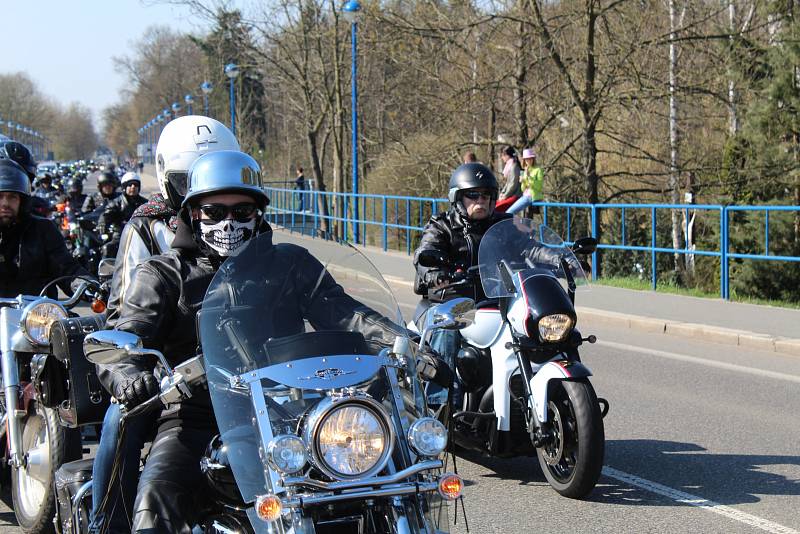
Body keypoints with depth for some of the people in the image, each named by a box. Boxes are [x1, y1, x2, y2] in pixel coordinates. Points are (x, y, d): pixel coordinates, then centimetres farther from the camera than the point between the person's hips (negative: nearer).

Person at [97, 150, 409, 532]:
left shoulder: (291, 264, 18)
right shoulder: (164, 275, 11)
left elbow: (341, 312, 7)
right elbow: (124, 341, -2)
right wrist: (128, 375, -28)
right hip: (198, 417, -2)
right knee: (157, 497, -30)